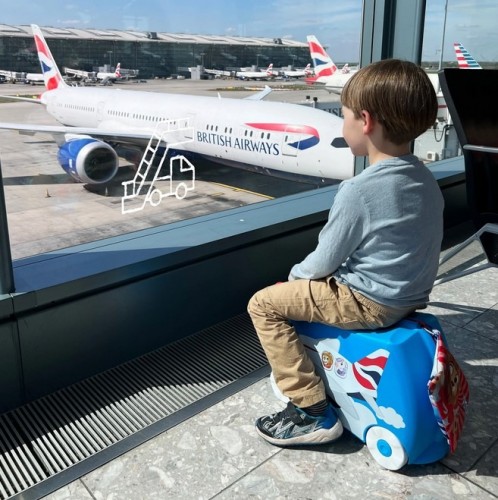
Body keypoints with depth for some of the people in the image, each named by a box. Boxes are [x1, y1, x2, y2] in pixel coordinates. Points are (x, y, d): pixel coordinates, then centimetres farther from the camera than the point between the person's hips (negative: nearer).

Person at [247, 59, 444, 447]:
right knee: (309, 284, 29)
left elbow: (325, 261, -16)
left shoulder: (358, 190, -25)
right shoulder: (426, 179, 0)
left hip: (370, 304, -9)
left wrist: (297, 273, 7)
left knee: (264, 304, -1)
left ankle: (312, 410, 1)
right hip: (412, 293, 9)